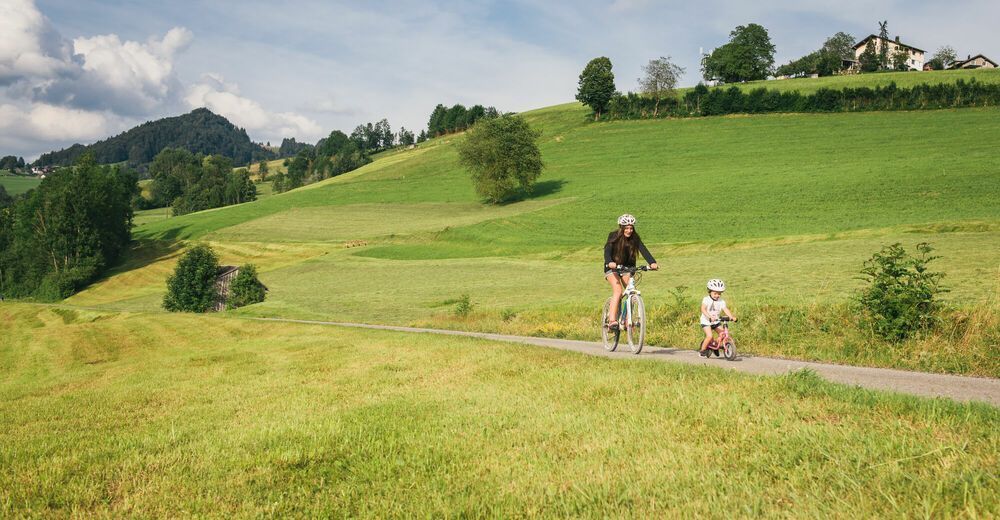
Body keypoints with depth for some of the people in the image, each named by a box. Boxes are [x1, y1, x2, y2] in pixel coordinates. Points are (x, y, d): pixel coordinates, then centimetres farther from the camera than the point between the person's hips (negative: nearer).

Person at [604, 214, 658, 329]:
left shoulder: (635, 238, -9)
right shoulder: (613, 236, -17)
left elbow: (643, 250, -22)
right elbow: (607, 250, -31)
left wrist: (652, 262, -40)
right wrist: (610, 262, -52)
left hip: (627, 267, 4)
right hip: (612, 268, -4)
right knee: (618, 290, -24)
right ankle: (612, 320, -31)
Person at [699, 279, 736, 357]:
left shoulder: (721, 301, 0)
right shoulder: (706, 299, -14)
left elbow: (725, 309, -11)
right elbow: (703, 309, -27)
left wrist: (731, 317, -30)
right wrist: (709, 317, -43)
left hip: (716, 321, 5)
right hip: (706, 321, -5)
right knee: (709, 336, -20)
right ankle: (702, 350, -1)